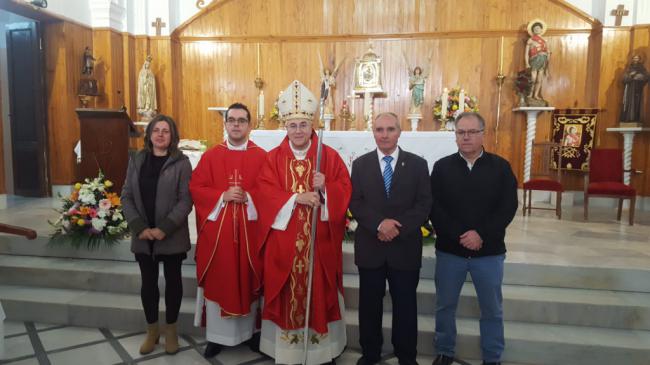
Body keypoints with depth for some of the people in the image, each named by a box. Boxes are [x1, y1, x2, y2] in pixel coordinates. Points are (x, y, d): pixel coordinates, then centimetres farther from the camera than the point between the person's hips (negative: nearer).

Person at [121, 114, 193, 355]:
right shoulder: (137, 160, 6)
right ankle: (152, 330, 30)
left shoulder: (181, 162, -5)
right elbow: (127, 196, 3)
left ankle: (171, 329, 27)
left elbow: (186, 200, -10)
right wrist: (139, 227, -10)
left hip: (172, 236, -3)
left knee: (173, 281, 10)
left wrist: (164, 228, -18)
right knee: (148, 283, 13)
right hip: (143, 236, 3)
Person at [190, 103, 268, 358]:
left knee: (248, 280, 9)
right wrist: (222, 197, -13)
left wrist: (248, 197, -18)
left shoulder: (262, 157, 2)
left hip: (249, 230, 0)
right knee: (217, 281, 6)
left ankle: (249, 331, 26)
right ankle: (216, 336, 20)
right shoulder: (210, 156, 5)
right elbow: (196, 189, 1)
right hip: (217, 230, 1)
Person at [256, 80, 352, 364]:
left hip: (319, 241, 0)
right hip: (284, 241, 1)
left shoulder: (329, 156, 3)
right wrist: (297, 197, -19)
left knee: (319, 293, 7)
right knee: (286, 294, 7)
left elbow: (345, 191, 0)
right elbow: (266, 193, -6)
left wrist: (325, 188, -20)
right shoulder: (273, 158, 5)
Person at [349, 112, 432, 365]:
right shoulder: (360, 164, 5)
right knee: (370, 305, 12)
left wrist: (398, 227, -16)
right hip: (370, 246, 1)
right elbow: (355, 203, -3)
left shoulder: (417, 164, 2)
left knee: (405, 305, 10)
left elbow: (424, 205, -4)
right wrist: (379, 224, -18)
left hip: (405, 247, -1)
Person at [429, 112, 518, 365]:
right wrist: (458, 236, -16)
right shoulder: (442, 167, 1)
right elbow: (434, 207, -6)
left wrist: (482, 235, -17)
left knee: (492, 309, 11)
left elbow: (508, 207, -6)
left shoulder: (500, 167, 0)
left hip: (489, 252, 0)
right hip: (449, 250, 1)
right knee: (445, 306, 13)